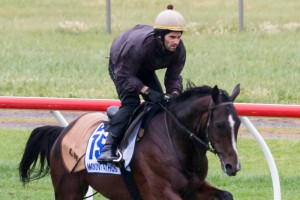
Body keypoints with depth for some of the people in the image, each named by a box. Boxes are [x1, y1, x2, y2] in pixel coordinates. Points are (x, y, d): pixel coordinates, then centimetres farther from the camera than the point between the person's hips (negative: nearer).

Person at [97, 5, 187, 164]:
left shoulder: (178, 49, -26)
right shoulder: (138, 44, -44)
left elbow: (174, 77, -16)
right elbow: (124, 76, -36)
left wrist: (174, 94, -38)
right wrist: (147, 91, -46)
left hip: (145, 70, 7)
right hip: (120, 65, -7)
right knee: (130, 103, -26)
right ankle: (108, 147, -32)